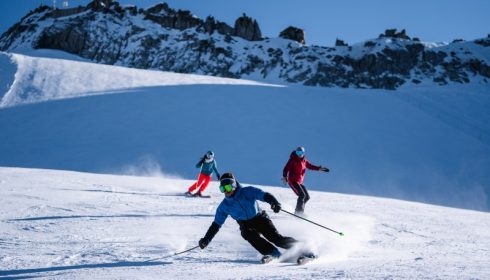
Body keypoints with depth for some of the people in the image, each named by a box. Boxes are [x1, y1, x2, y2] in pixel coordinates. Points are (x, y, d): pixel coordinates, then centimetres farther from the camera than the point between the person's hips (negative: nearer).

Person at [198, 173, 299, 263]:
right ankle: (274, 254, -32)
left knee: (276, 238, -19)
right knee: (249, 234, -31)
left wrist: (274, 202, -37)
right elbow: (216, 225, 9)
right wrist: (206, 239, 1)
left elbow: (265, 195, -16)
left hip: (261, 219, -2)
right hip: (246, 225, 2)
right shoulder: (224, 206, 3)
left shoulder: (247, 192, -8)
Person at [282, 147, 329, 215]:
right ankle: (299, 211, -19)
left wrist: (320, 168, 11)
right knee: (302, 195, -21)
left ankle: (299, 212, 17)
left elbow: (310, 166, 22)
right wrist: (285, 177, -26)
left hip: (299, 182, 8)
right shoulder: (293, 160, -8)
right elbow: (286, 168, -12)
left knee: (307, 197, 8)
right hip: (292, 181, -8)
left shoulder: (304, 161, 11)